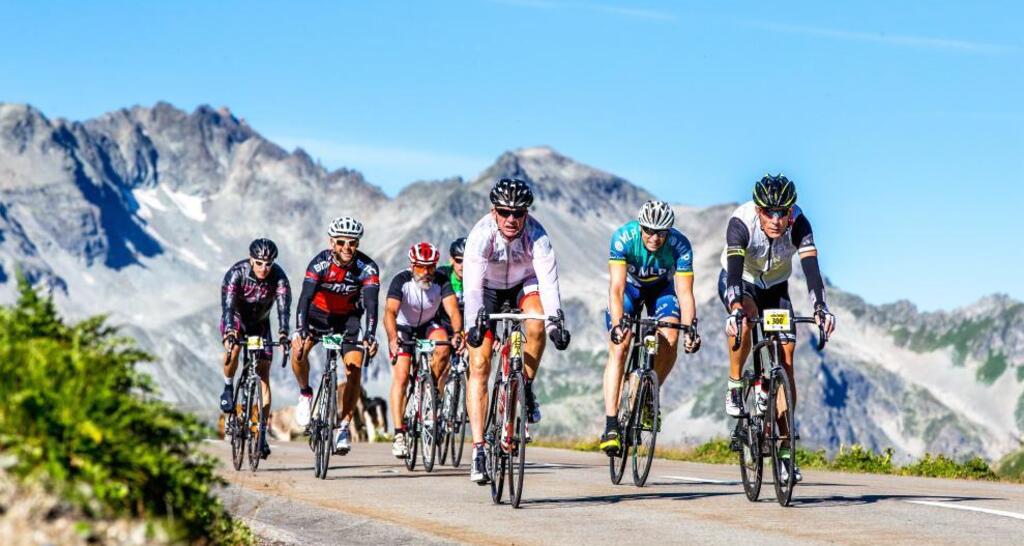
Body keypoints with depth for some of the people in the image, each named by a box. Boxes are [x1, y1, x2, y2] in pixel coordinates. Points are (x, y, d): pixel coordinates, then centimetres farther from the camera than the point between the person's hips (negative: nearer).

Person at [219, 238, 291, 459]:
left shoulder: (279, 277, -25)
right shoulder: (236, 273, -29)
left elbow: (284, 306, -37)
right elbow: (227, 304, -39)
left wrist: (283, 332, -55)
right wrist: (229, 331, -56)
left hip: (260, 323, 2)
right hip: (236, 318, -2)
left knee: (264, 377, -5)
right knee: (232, 349, -35)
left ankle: (262, 433, -2)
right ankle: (228, 388, -7)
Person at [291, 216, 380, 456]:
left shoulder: (367, 268, -24)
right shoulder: (320, 263, -26)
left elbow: (371, 303, -33)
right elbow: (305, 298, -35)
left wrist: (369, 336, -49)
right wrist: (301, 332, -49)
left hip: (348, 317, 1)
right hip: (318, 312, -1)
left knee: (354, 369, -15)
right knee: (298, 348, -28)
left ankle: (344, 426, -2)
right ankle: (305, 393, -2)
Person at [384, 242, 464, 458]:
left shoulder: (441, 282, -21)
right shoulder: (401, 281, -26)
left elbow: (453, 310, -33)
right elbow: (390, 312, -39)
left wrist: (457, 333, -53)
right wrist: (392, 339, -56)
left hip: (429, 326, 2)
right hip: (403, 328, -2)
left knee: (444, 348, -30)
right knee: (401, 375, -17)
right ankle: (399, 435, -17)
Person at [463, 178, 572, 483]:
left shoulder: (537, 236, -29)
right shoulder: (481, 235, -31)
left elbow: (548, 281, -37)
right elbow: (472, 284, -40)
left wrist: (555, 323, -52)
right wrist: (474, 323, -55)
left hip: (524, 284, 1)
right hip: (488, 288, -1)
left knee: (536, 321, -35)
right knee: (479, 366, -12)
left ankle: (527, 387, -10)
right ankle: (478, 449, -11)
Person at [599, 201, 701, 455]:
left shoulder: (680, 245, -31)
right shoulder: (623, 238, -34)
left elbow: (684, 292, -31)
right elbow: (617, 288, -39)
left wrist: (690, 327, -47)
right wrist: (617, 324, -53)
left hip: (662, 287, 1)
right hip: (630, 285, -1)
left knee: (670, 340, -25)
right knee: (619, 346, -18)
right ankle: (611, 427, -20)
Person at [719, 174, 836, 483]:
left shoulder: (799, 224, -29)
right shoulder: (741, 223, -34)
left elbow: (811, 268, -40)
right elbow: (734, 270, -45)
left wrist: (820, 307, -57)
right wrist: (736, 308, -62)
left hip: (775, 286, 2)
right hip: (739, 282, -2)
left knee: (786, 359, -9)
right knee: (746, 314, -38)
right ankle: (734, 385, -16)